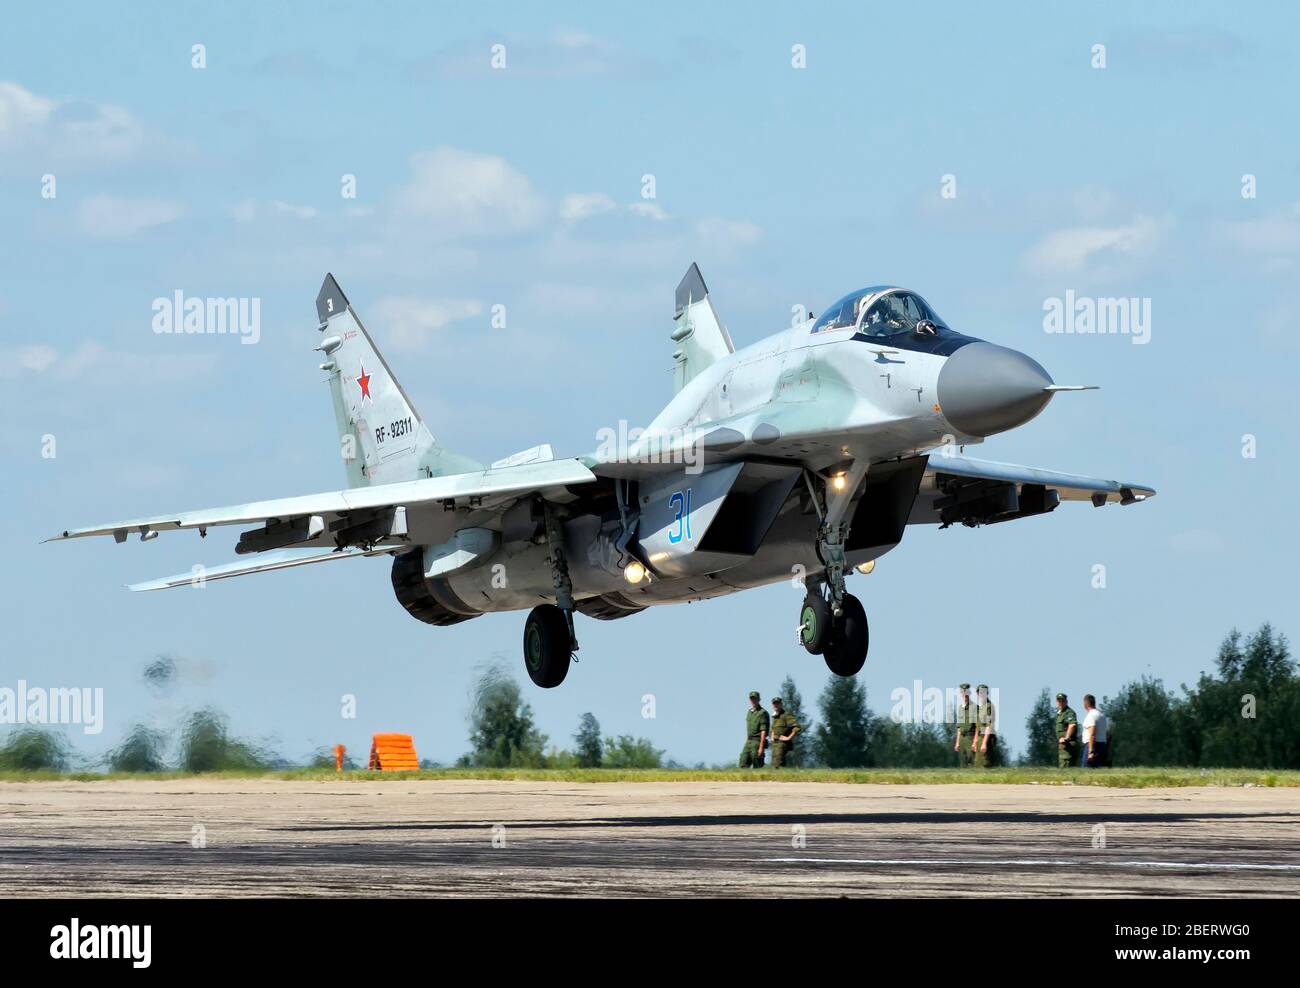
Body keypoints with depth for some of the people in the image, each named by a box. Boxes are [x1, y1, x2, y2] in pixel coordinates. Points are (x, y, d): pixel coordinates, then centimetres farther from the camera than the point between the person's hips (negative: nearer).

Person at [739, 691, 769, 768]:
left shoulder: (762, 713, -10)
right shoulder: (749, 712, 16)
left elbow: (764, 731, -15)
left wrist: (761, 747, -20)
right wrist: (746, 742, 17)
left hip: (757, 741, -8)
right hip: (748, 741, 8)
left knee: (757, 766, -5)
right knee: (743, 765, -1)